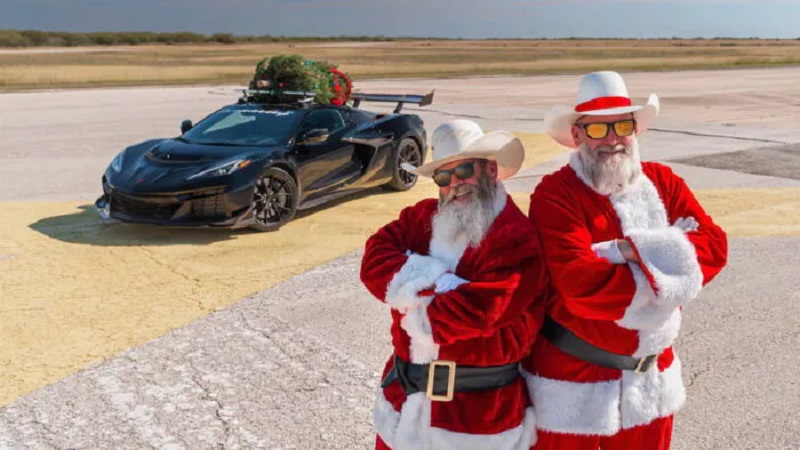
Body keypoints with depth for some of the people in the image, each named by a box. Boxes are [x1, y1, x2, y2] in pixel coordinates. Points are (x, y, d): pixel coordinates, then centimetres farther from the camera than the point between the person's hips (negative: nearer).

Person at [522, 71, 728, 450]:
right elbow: (580, 284, -29)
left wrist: (640, 249, -22)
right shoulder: (556, 194, -18)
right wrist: (666, 270, -18)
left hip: (652, 374, 6)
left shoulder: (662, 181, 1)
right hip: (574, 379, -5)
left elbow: (713, 245, -8)